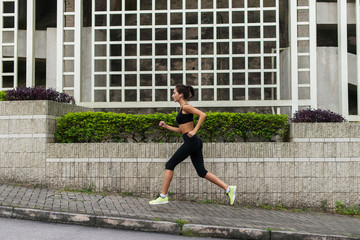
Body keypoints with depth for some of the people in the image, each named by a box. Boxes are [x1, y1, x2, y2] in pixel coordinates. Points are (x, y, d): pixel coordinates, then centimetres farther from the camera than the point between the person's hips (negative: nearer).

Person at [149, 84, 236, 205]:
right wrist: (166, 126, 22)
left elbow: (203, 115, -20)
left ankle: (163, 196, 5)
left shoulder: (186, 107, -7)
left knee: (170, 165, 0)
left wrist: (194, 131, -20)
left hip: (191, 141, -10)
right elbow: (181, 130, 25)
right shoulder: (183, 109, 20)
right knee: (202, 172, 7)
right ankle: (228, 188, 3)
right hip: (195, 143, 10)